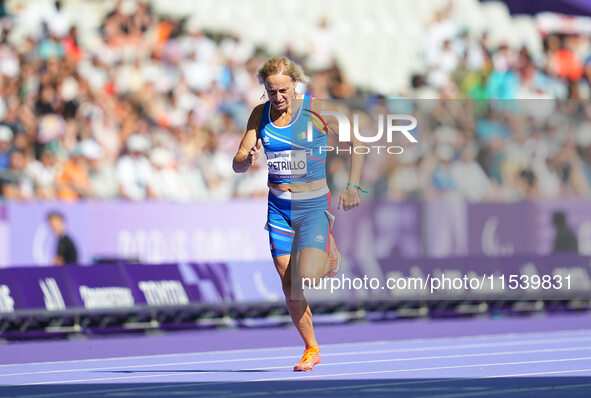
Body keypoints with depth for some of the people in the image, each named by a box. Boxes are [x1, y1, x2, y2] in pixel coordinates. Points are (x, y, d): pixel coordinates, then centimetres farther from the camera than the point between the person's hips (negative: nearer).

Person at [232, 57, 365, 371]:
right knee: (290, 289, 1)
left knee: (307, 278, -21)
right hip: (278, 207, 4)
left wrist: (352, 186, -8)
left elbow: (356, 142, -1)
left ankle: (329, 259, 15)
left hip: (313, 205, -4)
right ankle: (311, 349, 20)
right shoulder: (260, 115, 1)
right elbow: (237, 164, 3)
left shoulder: (316, 109, -10)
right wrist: (248, 160, -21)